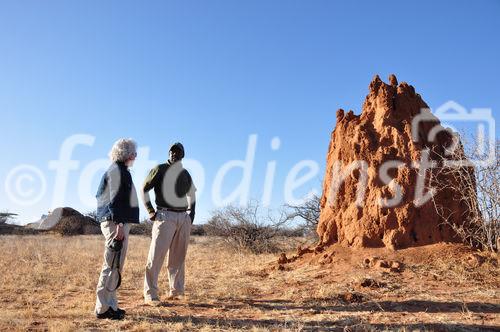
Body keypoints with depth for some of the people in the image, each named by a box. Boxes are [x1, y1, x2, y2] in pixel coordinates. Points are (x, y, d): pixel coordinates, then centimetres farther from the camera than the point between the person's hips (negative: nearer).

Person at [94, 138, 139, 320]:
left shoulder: (121, 171, 21)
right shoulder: (116, 170, -8)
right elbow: (115, 199, -16)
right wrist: (119, 224, -21)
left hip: (120, 222, 10)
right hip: (116, 223, -10)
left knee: (115, 266, 13)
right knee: (112, 266, -7)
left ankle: (110, 305, 20)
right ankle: (103, 308, -1)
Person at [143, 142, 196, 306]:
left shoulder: (185, 174, 15)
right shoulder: (159, 169, 1)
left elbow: (191, 193, 27)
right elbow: (144, 190, 2)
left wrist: (191, 213, 15)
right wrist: (151, 211, -5)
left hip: (184, 217, 5)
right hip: (165, 216, -5)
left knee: (178, 256, 8)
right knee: (156, 255, -9)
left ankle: (176, 290, 19)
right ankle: (150, 294, -5)